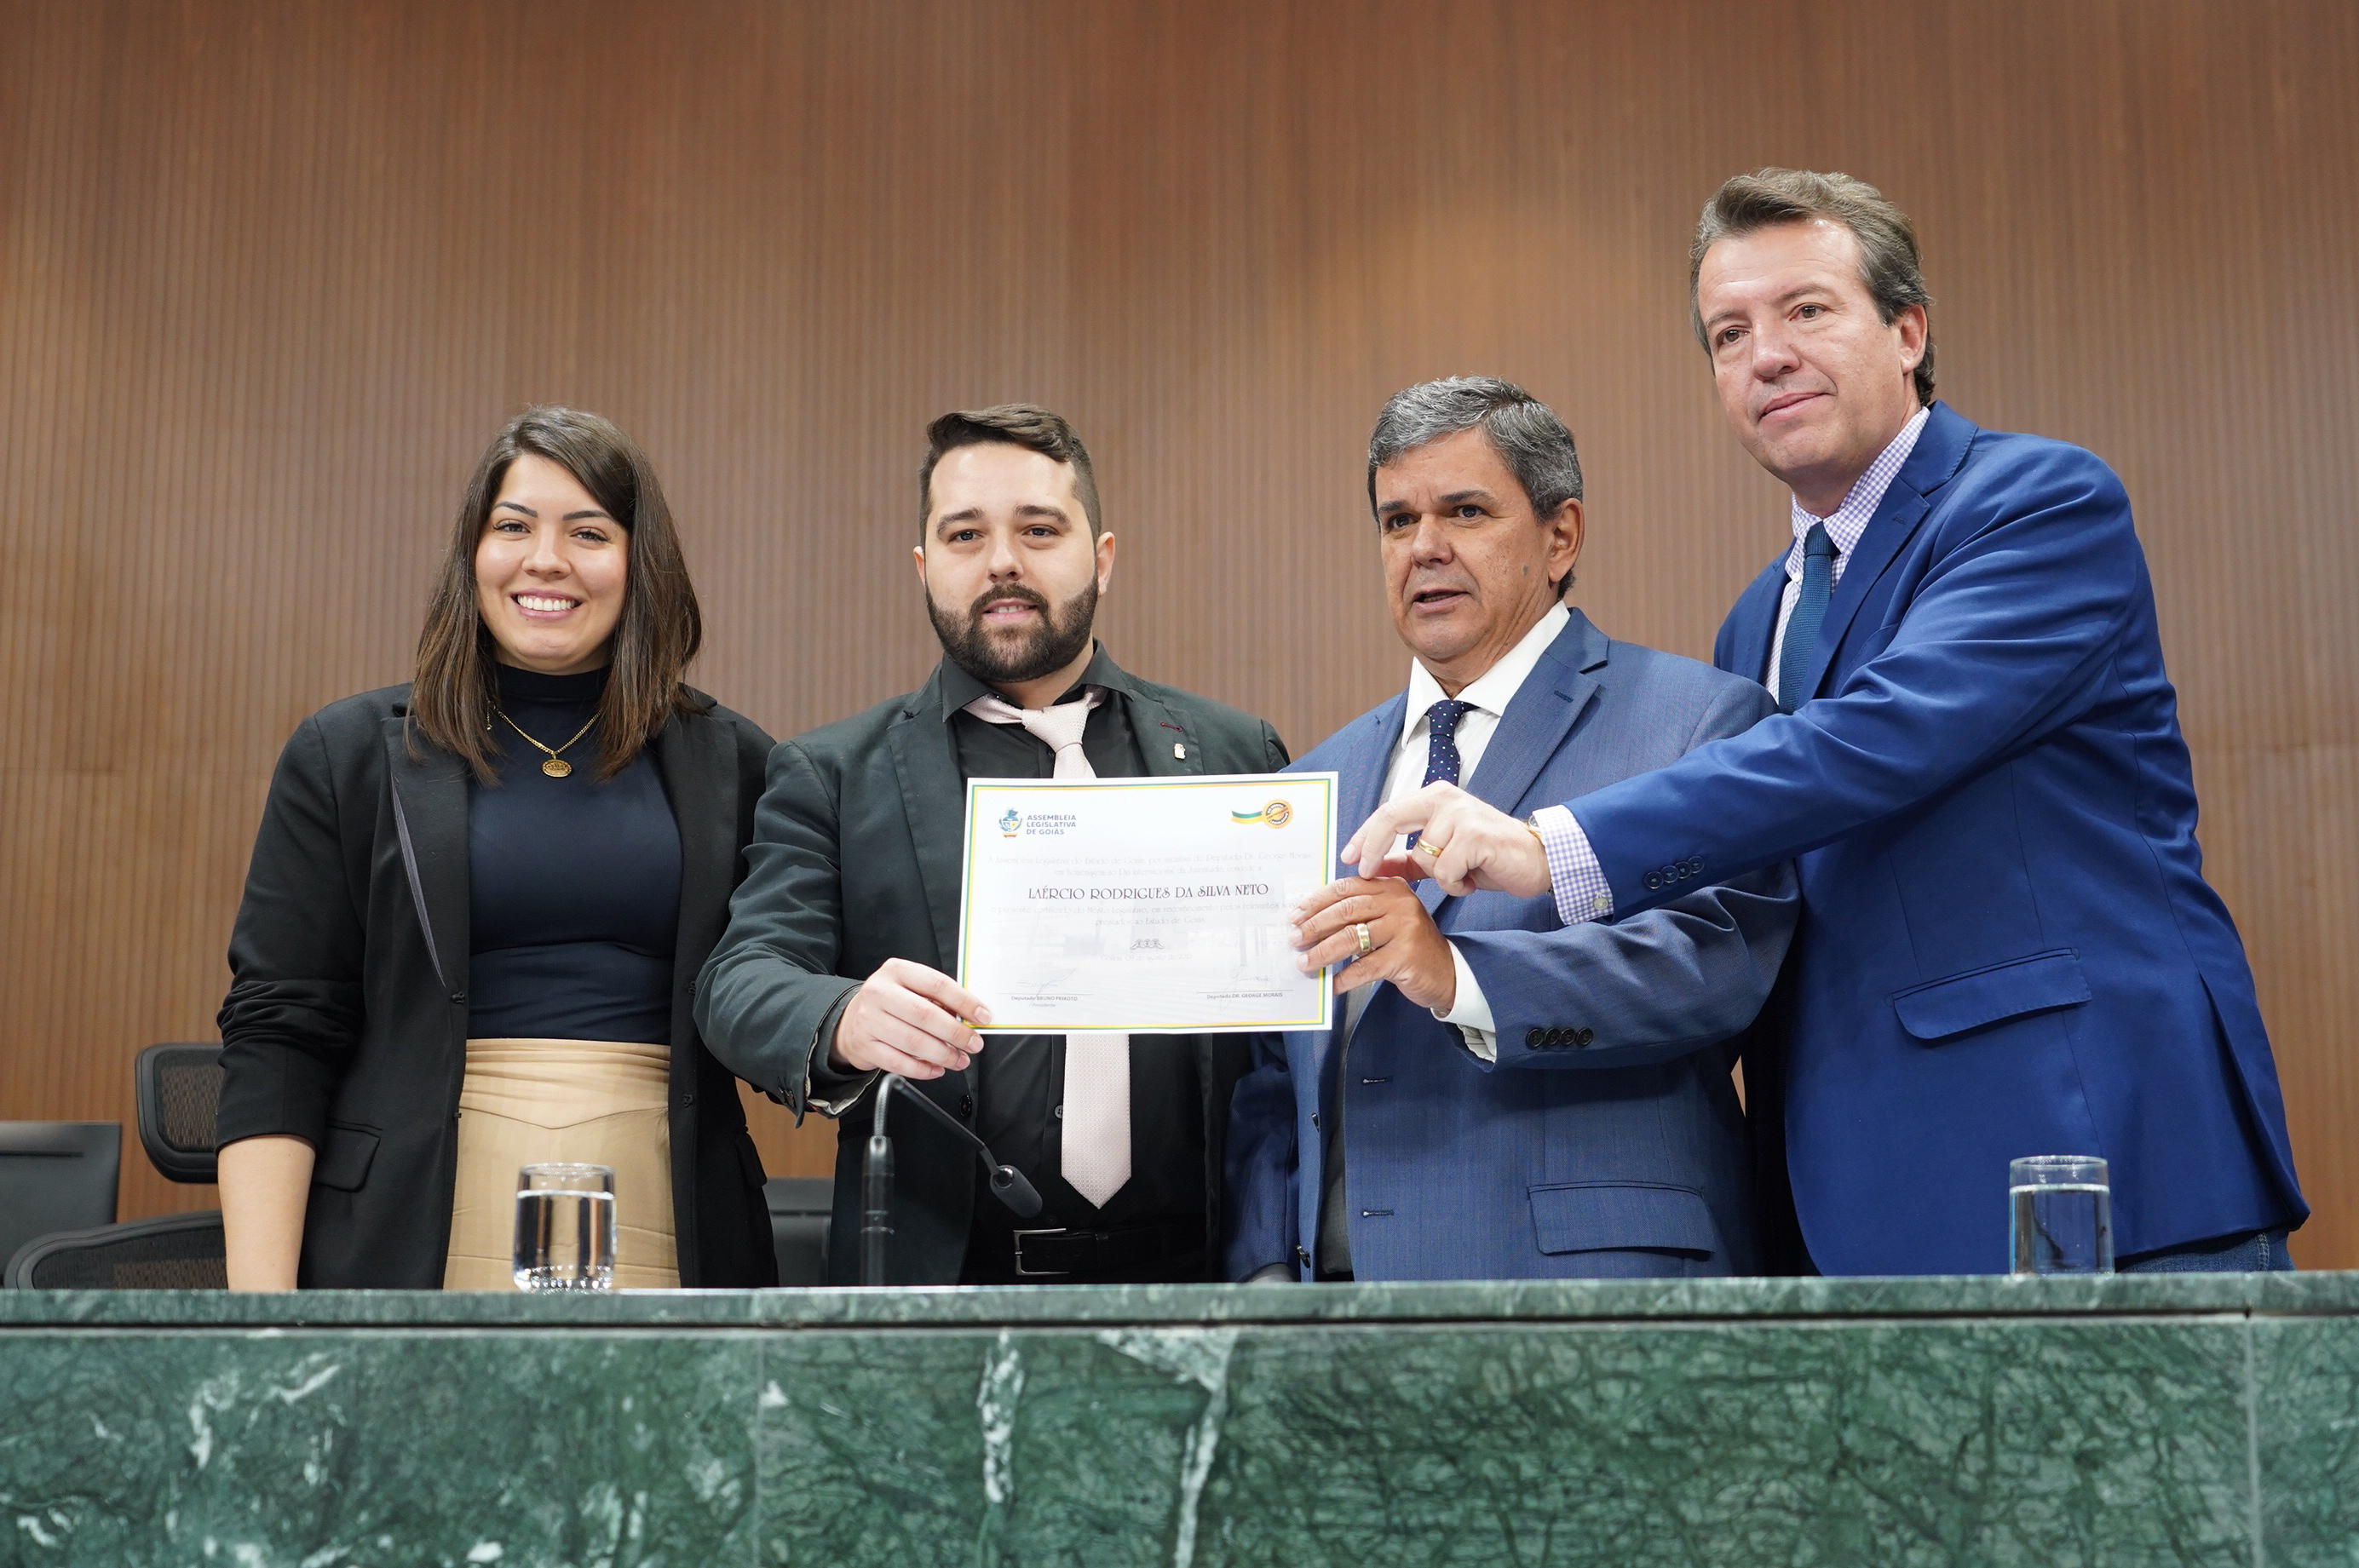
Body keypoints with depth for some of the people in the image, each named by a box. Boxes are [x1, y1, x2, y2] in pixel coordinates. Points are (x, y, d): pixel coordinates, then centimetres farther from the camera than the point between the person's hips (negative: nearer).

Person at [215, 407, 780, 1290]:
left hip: (659, 1245, 1)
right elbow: (276, 1035, 1)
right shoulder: (347, 755, 7)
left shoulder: (729, 767, 10)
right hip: (413, 1247, -1)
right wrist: (258, 1299, -7)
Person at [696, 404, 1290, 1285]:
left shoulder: (1234, 755, 14)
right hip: (934, 1283, 0)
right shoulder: (832, 777, 11)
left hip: (1182, 1280, 1)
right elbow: (742, 983, 0)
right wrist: (845, 1023, -23)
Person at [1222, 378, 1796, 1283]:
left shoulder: (1699, 722, 1)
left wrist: (1461, 977, -26)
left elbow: (1716, 957, -15)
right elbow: (1272, 1078, 17)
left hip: (1586, 1276, -4)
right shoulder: (1324, 779, 18)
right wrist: (1265, 1272, 4)